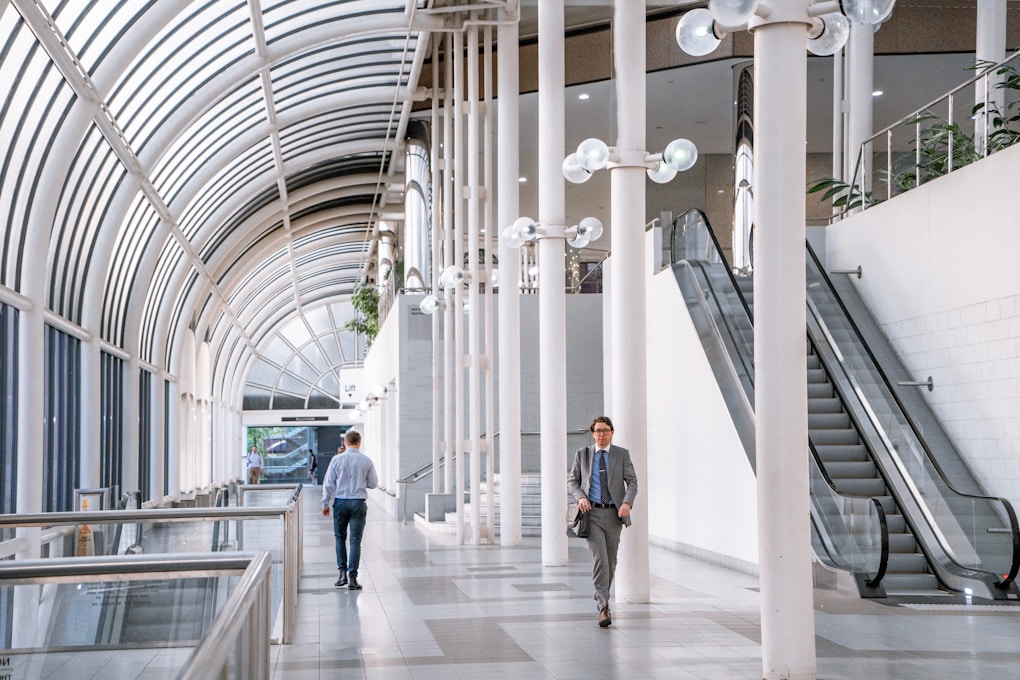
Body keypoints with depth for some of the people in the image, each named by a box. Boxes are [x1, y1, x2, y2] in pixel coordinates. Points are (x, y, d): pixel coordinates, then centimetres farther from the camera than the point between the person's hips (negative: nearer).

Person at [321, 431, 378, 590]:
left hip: (340, 502, 0)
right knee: (355, 541, 1)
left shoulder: (337, 459, -3)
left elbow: (328, 483, -2)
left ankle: (342, 572, 9)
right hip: (359, 503, 0)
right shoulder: (366, 461, -1)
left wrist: (325, 504, 5)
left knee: (340, 538, 16)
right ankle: (352, 577, -3)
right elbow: (373, 484, 6)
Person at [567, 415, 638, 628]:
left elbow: (632, 481, 0)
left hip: (614, 514, 1)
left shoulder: (622, 454, 2)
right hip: (592, 513, -1)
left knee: (611, 561, 11)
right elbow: (572, 480, 11)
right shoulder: (582, 454, 5)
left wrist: (627, 502, -18)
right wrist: (580, 497, -9)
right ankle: (603, 607, -17)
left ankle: (601, 596, 34)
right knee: (599, 559, -14)